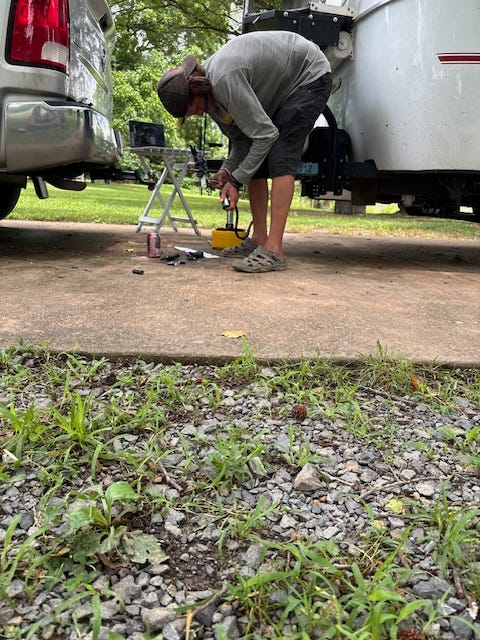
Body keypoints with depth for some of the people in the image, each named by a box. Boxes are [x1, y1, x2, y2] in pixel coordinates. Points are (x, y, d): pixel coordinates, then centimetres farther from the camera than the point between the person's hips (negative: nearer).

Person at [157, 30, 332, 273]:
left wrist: (236, 181, -25)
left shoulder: (225, 79, -34)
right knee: (254, 160, 1)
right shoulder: (210, 93, -5)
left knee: (280, 157, -23)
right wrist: (227, 170, -14)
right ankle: (259, 239, 5)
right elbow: (240, 137, 3)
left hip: (310, 76, -9)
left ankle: (274, 250, -28)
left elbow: (265, 134, -31)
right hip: (280, 89, 9)